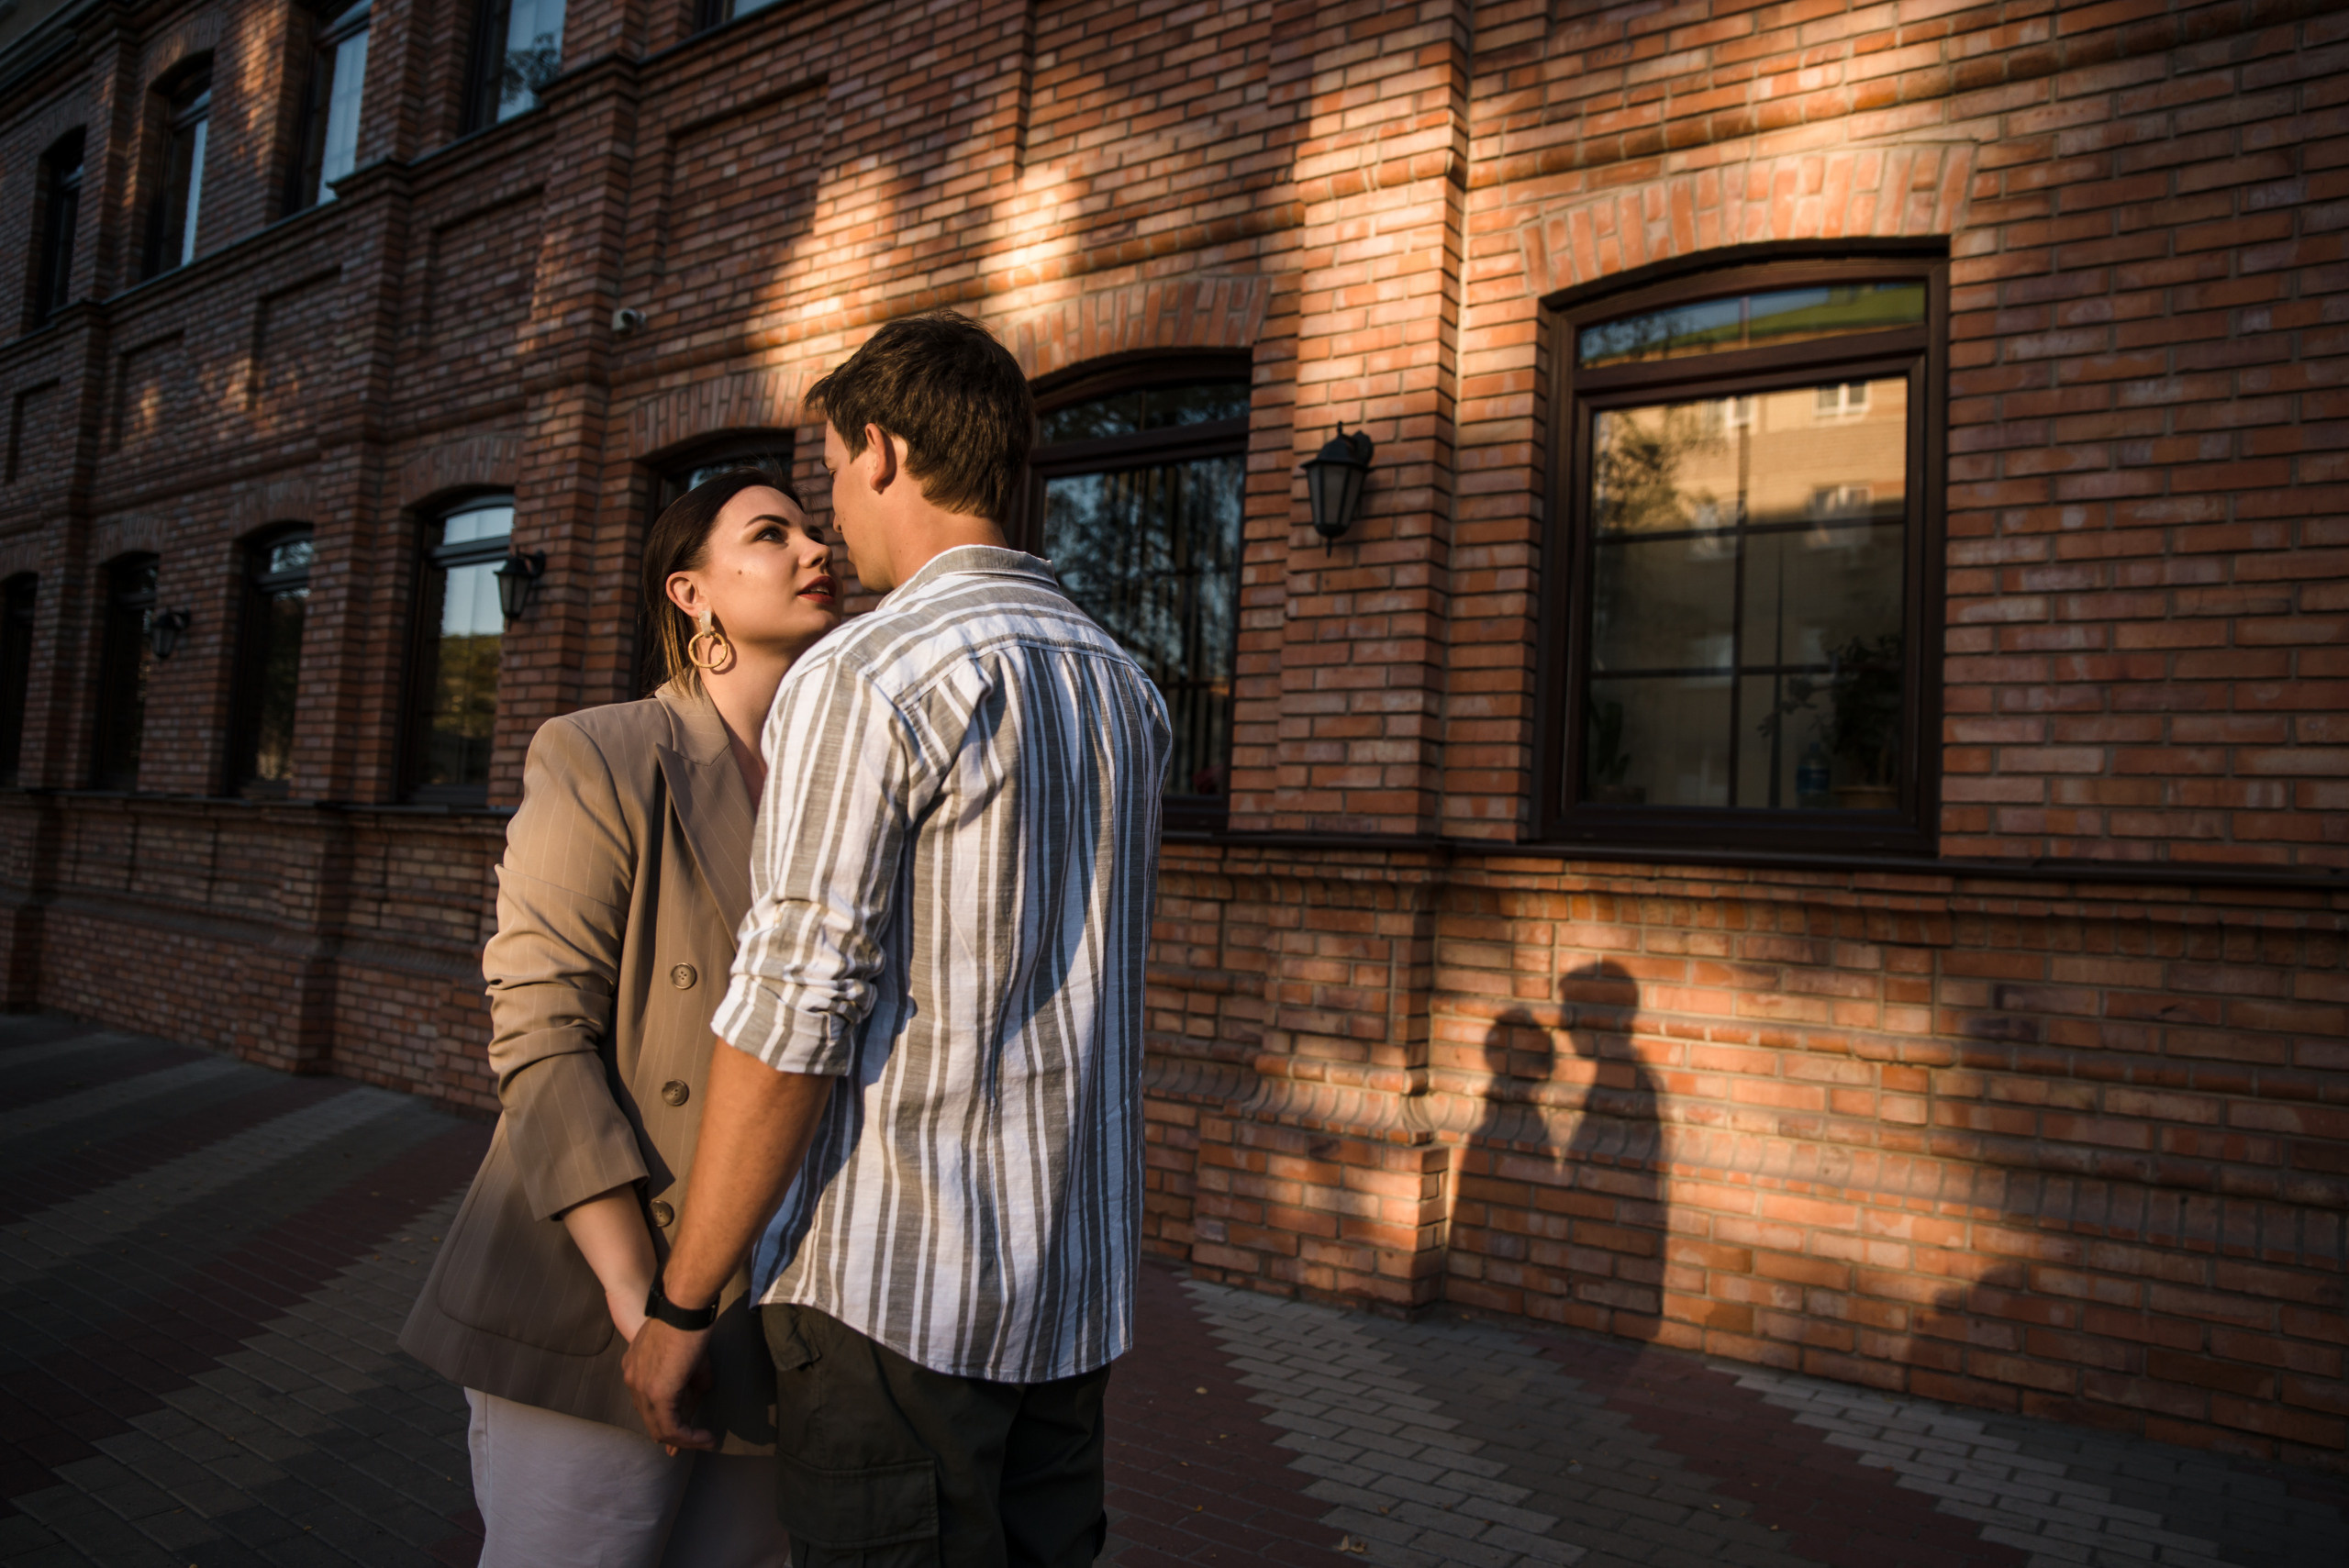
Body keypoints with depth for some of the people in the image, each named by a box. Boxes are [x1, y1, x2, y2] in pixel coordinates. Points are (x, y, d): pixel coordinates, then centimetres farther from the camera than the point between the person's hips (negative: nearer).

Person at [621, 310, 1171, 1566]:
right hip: (1075, 1286, 7)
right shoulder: (1127, 689, 9)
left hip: (892, 1284, -7)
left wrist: (679, 1304, -7)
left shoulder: (865, 677, -14)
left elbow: (792, 1018, -17)